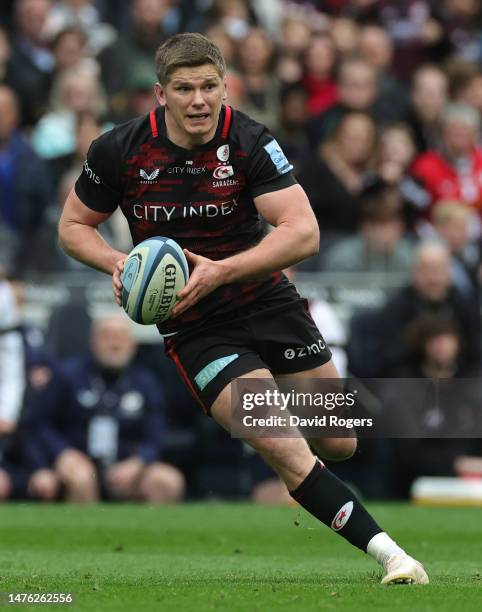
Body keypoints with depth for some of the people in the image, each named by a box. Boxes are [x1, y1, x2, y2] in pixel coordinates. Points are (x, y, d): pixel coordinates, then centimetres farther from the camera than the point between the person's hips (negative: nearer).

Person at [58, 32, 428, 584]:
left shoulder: (250, 142, -14)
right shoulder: (118, 151, -11)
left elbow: (303, 233, -22)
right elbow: (73, 225, 4)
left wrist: (220, 271, -32)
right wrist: (118, 264, -17)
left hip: (268, 303, 2)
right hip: (194, 328, -2)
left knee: (340, 444, 9)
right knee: (284, 449, -21)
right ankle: (387, 552, -18)